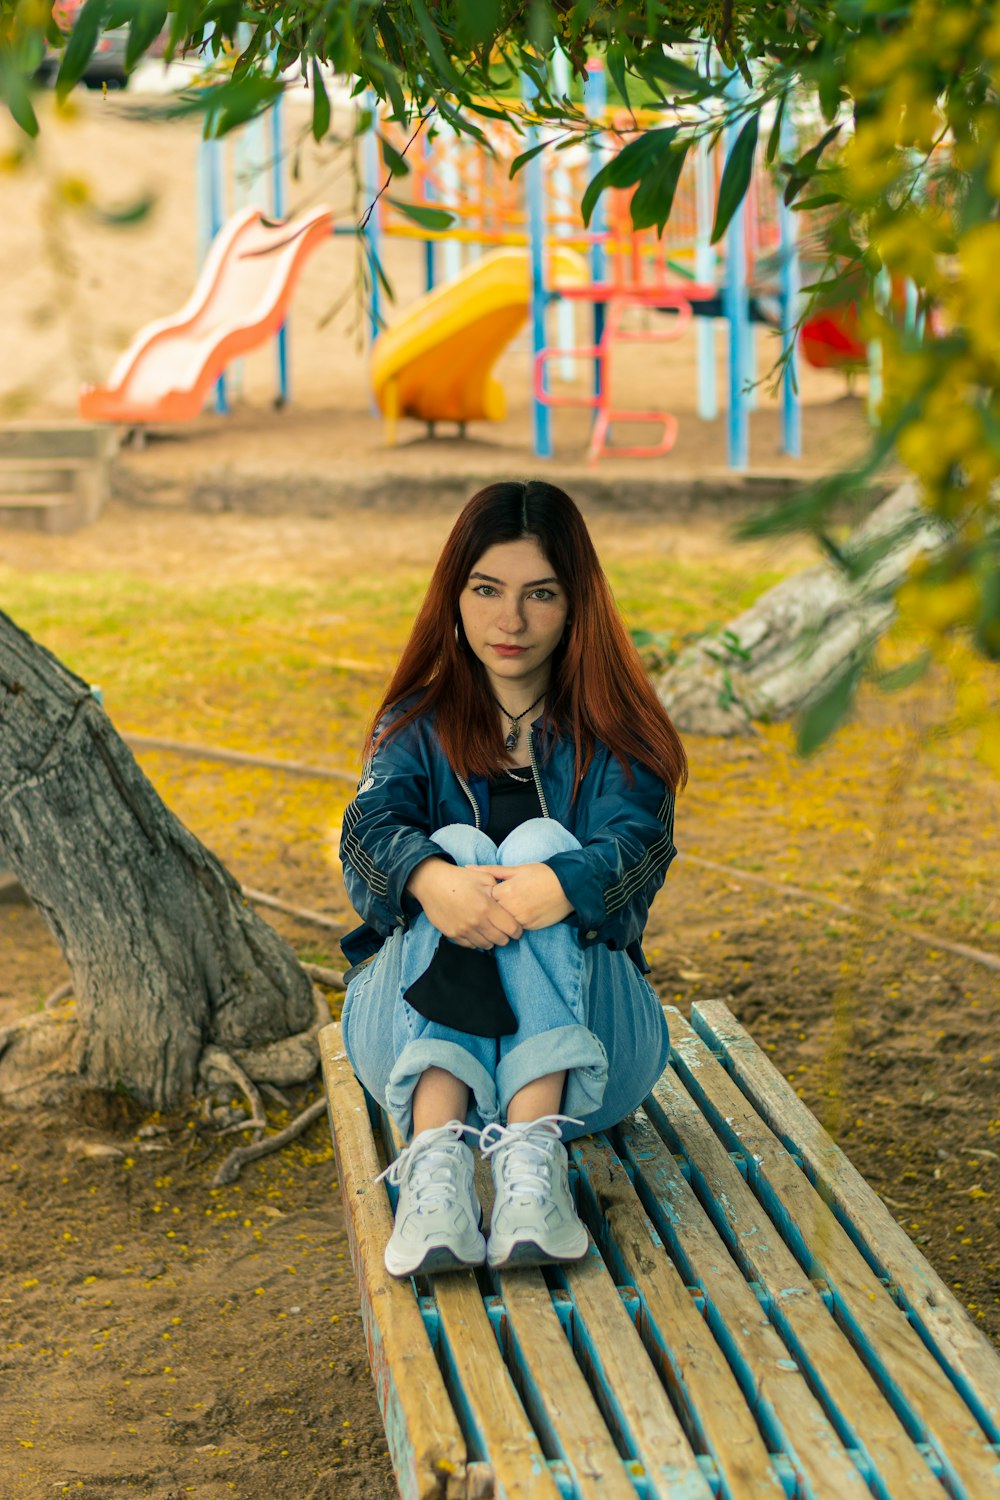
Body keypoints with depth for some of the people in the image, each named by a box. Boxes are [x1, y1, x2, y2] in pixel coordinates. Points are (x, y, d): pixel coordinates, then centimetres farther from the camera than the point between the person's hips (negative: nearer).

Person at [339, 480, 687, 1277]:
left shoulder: (613, 731, 7)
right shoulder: (419, 725, 10)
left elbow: (640, 840, -14)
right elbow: (372, 825, -12)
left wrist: (560, 886, -39)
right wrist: (430, 879, -37)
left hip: (581, 1032, 0)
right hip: (420, 1024, 1)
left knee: (541, 843, -25)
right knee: (455, 848, -26)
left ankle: (534, 1149, -45)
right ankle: (434, 1159, -49)